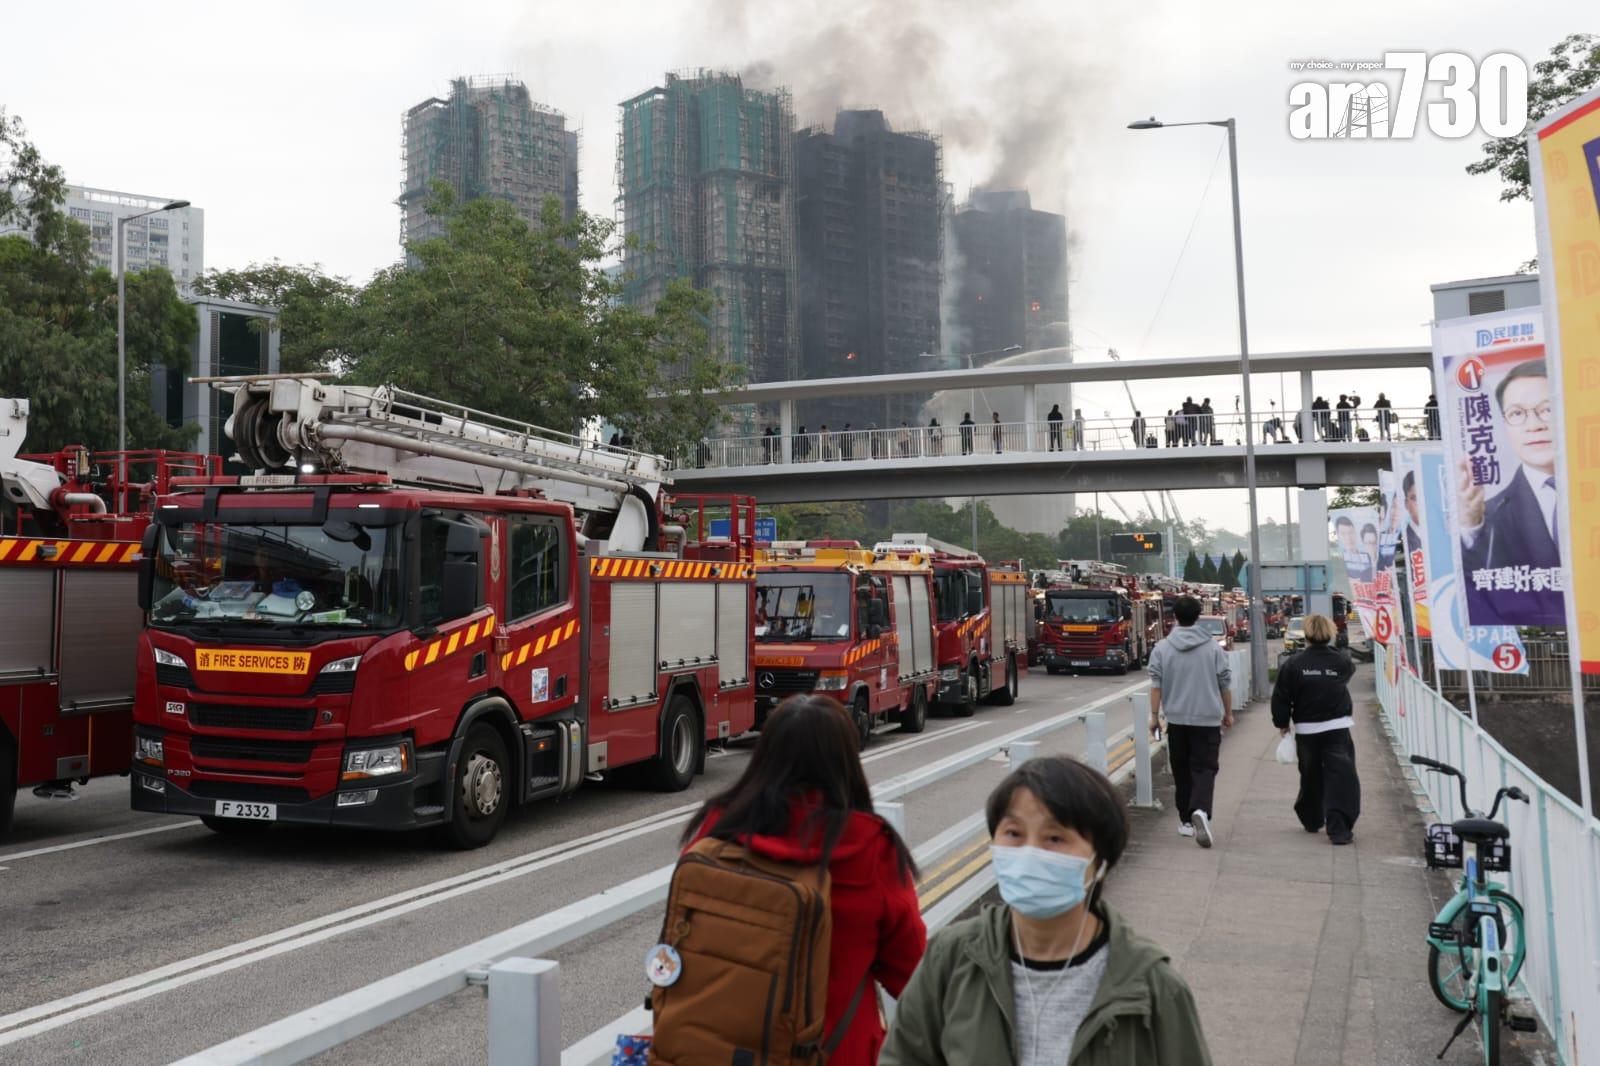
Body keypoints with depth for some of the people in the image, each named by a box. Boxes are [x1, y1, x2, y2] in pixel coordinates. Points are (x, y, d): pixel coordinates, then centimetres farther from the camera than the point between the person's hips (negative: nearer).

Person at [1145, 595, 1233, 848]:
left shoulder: (1162, 647, -1)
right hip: (1208, 719, -1)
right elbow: (1225, 683, 4)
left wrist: (1154, 715, 2)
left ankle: (1186, 820, 19)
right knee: (1204, 768, -2)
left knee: (1181, 771, 13)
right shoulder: (1213, 647, -1)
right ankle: (1200, 811, -25)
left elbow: (1156, 684, -4)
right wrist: (1228, 713, 16)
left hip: (1176, 719, 1)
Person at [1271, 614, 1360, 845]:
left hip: (1306, 730, 1)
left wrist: (1282, 723, 10)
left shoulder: (1293, 664, -7)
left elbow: (1280, 698, -4)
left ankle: (1311, 820, 33)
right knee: (1341, 778, -3)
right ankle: (1339, 829, -11)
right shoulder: (1341, 661, -5)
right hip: (1337, 729, -1)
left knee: (1311, 778, 17)